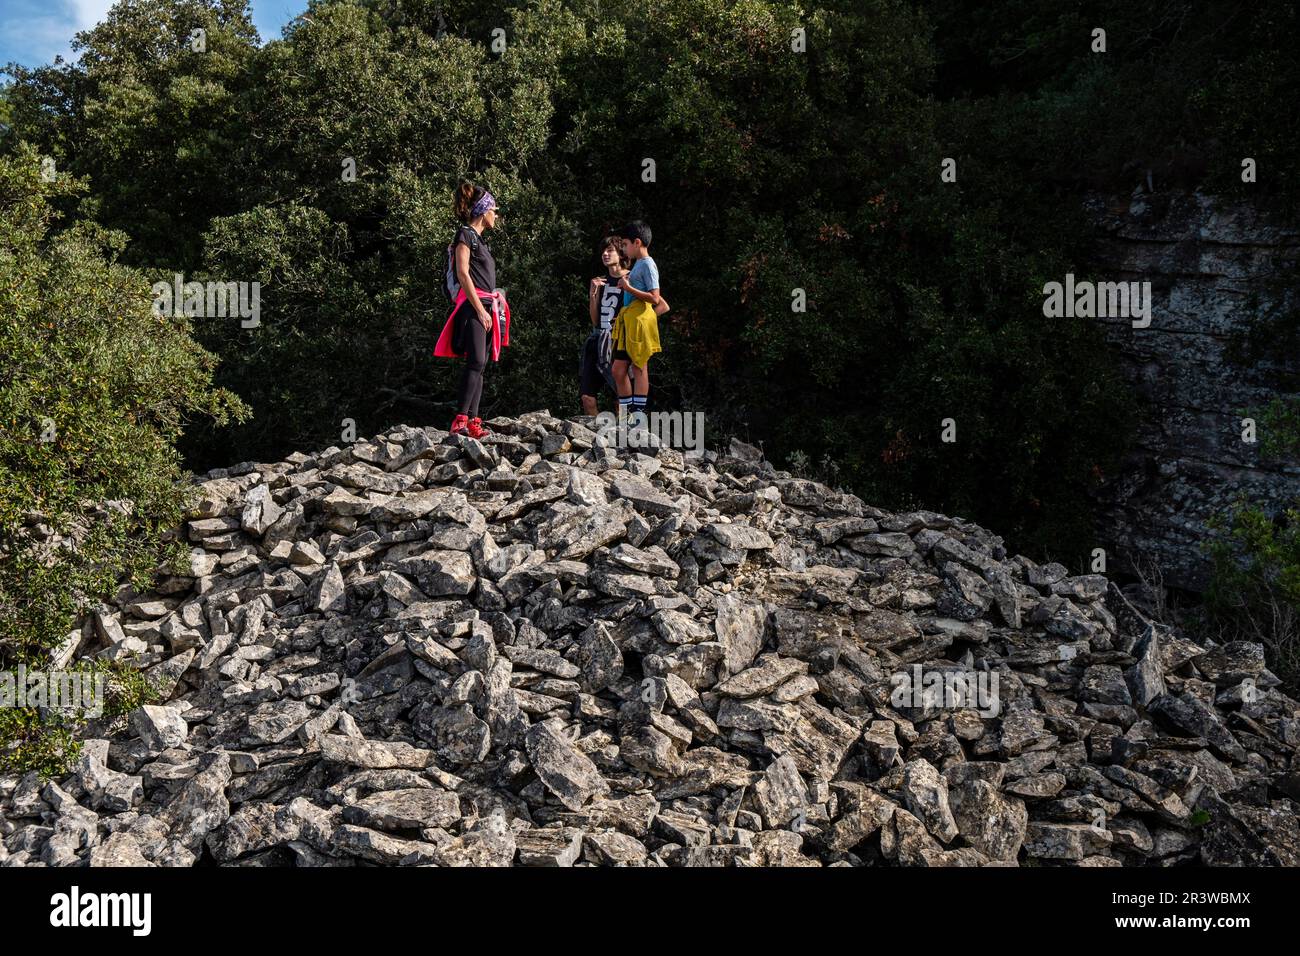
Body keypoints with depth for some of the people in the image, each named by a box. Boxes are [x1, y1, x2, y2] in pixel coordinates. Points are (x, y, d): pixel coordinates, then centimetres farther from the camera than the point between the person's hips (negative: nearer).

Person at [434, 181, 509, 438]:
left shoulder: (479, 239, 23)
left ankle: (473, 422, 2)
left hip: (486, 306, 10)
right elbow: (463, 274, -13)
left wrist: (495, 303, 19)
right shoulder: (465, 234, -4)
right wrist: (480, 309, -17)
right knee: (476, 362, -19)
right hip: (472, 305, -10)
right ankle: (460, 421, -23)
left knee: (480, 365, 3)